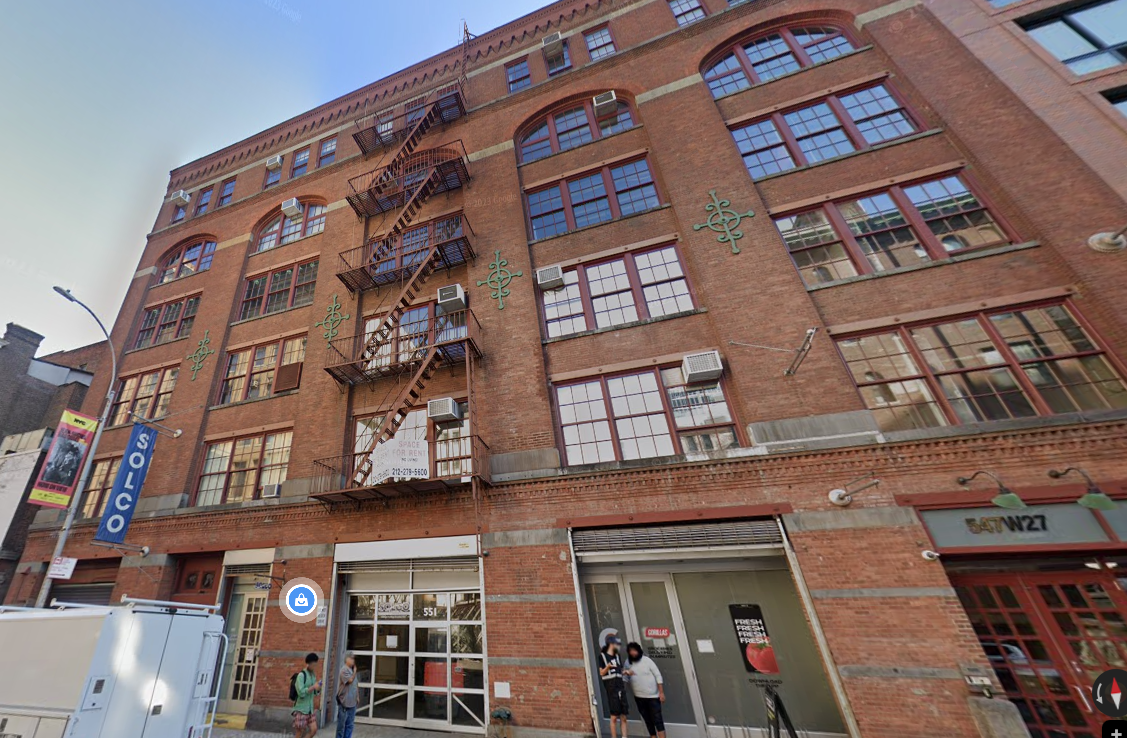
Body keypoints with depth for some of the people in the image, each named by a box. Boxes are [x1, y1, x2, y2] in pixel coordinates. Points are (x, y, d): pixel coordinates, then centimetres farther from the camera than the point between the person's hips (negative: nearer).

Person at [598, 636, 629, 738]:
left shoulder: (618, 655, 14)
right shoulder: (602, 655, -5)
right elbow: (601, 673, -6)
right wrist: (608, 666, -23)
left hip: (620, 687, 6)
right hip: (611, 688, -6)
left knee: (623, 716, 5)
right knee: (614, 716, -2)